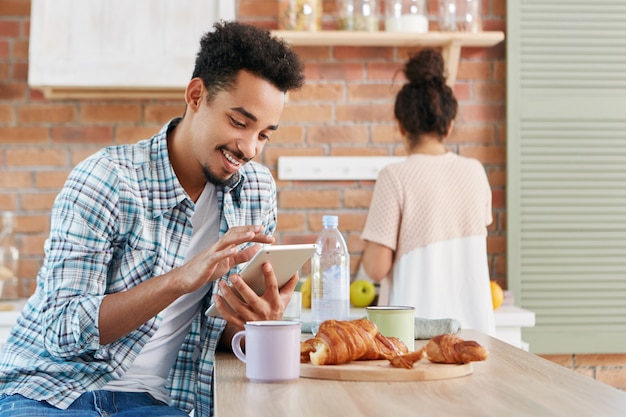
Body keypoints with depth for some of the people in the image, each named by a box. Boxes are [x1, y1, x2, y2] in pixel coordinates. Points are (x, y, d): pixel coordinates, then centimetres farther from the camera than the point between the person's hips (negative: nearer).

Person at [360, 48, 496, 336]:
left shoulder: (395, 177, -11)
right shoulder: (475, 172, 3)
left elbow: (376, 268, -12)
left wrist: (369, 251, 8)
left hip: (418, 322, -4)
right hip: (473, 322, 4)